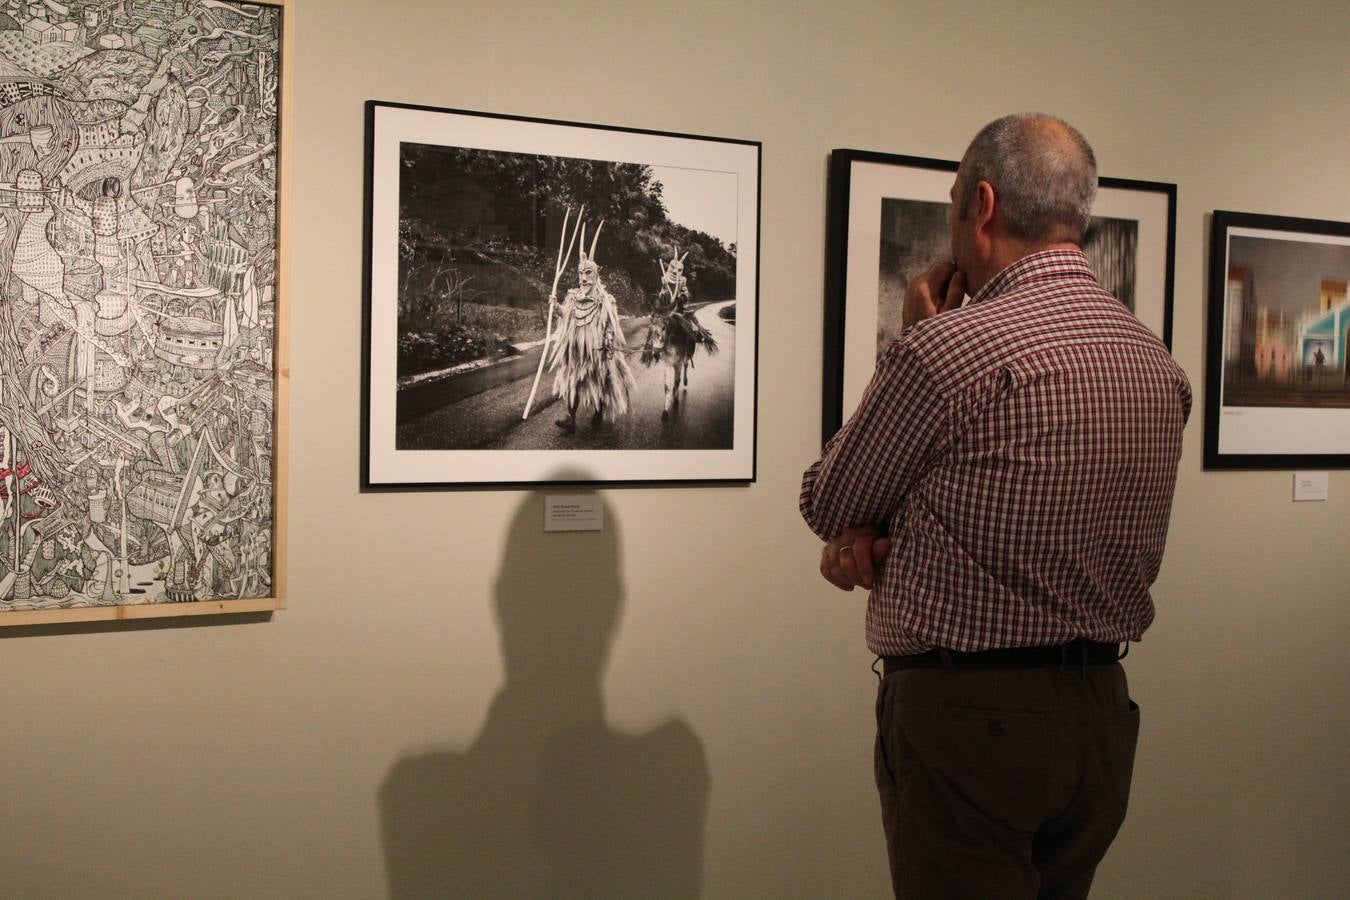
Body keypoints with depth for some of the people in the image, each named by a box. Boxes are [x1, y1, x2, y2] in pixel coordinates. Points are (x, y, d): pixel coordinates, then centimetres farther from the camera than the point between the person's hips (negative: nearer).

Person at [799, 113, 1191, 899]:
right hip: (1102, 716, 8)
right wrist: (879, 530, 0)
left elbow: (826, 503, -5)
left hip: (966, 719, -8)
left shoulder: (947, 345, -20)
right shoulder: (1161, 365, 5)